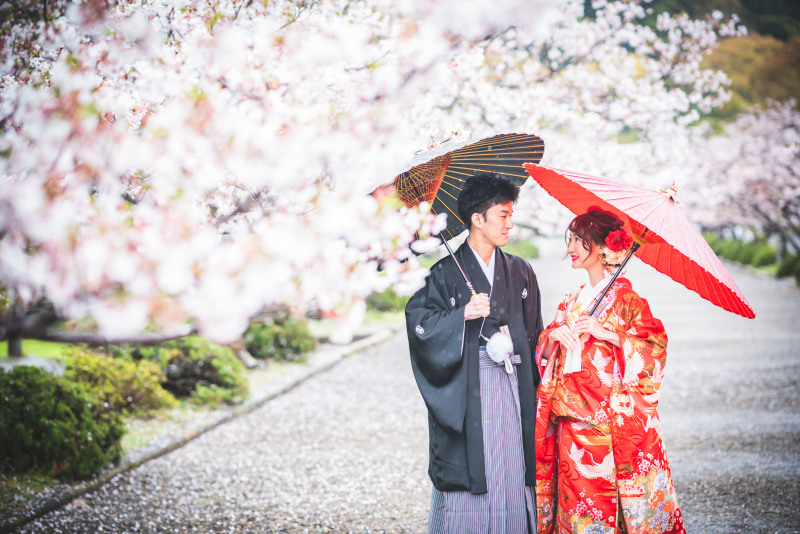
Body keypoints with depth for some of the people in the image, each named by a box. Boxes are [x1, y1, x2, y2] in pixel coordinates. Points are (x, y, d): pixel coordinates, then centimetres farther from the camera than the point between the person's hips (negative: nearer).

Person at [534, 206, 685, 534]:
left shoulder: (626, 299, -3)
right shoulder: (571, 302, 16)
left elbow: (655, 347, -11)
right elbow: (545, 355, 15)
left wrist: (605, 334, -18)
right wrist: (553, 336, -6)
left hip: (609, 421, -5)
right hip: (570, 421, 6)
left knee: (607, 500, -5)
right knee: (575, 497, 5)